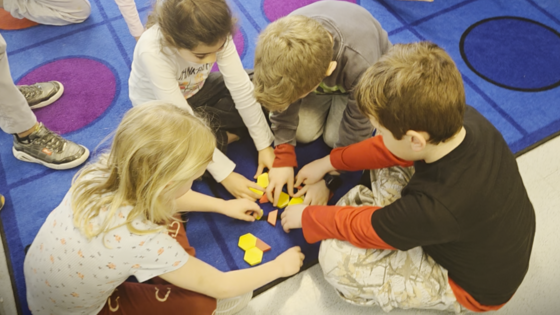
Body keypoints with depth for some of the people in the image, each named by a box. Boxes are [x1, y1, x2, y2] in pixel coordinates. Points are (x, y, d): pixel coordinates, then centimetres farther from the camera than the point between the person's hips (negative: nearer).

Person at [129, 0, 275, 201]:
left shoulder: (213, 36, -28)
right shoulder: (152, 51, -38)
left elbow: (241, 89, -23)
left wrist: (264, 145, -23)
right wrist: (224, 174, -35)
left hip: (198, 90, 4)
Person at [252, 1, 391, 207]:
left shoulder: (361, 65, -45)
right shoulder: (281, 43, -35)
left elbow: (356, 134, -29)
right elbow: (283, 98, -19)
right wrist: (283, 160, -21)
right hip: (314, 71, 3)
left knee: (335, 137, -13)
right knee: (303, 132, -9)